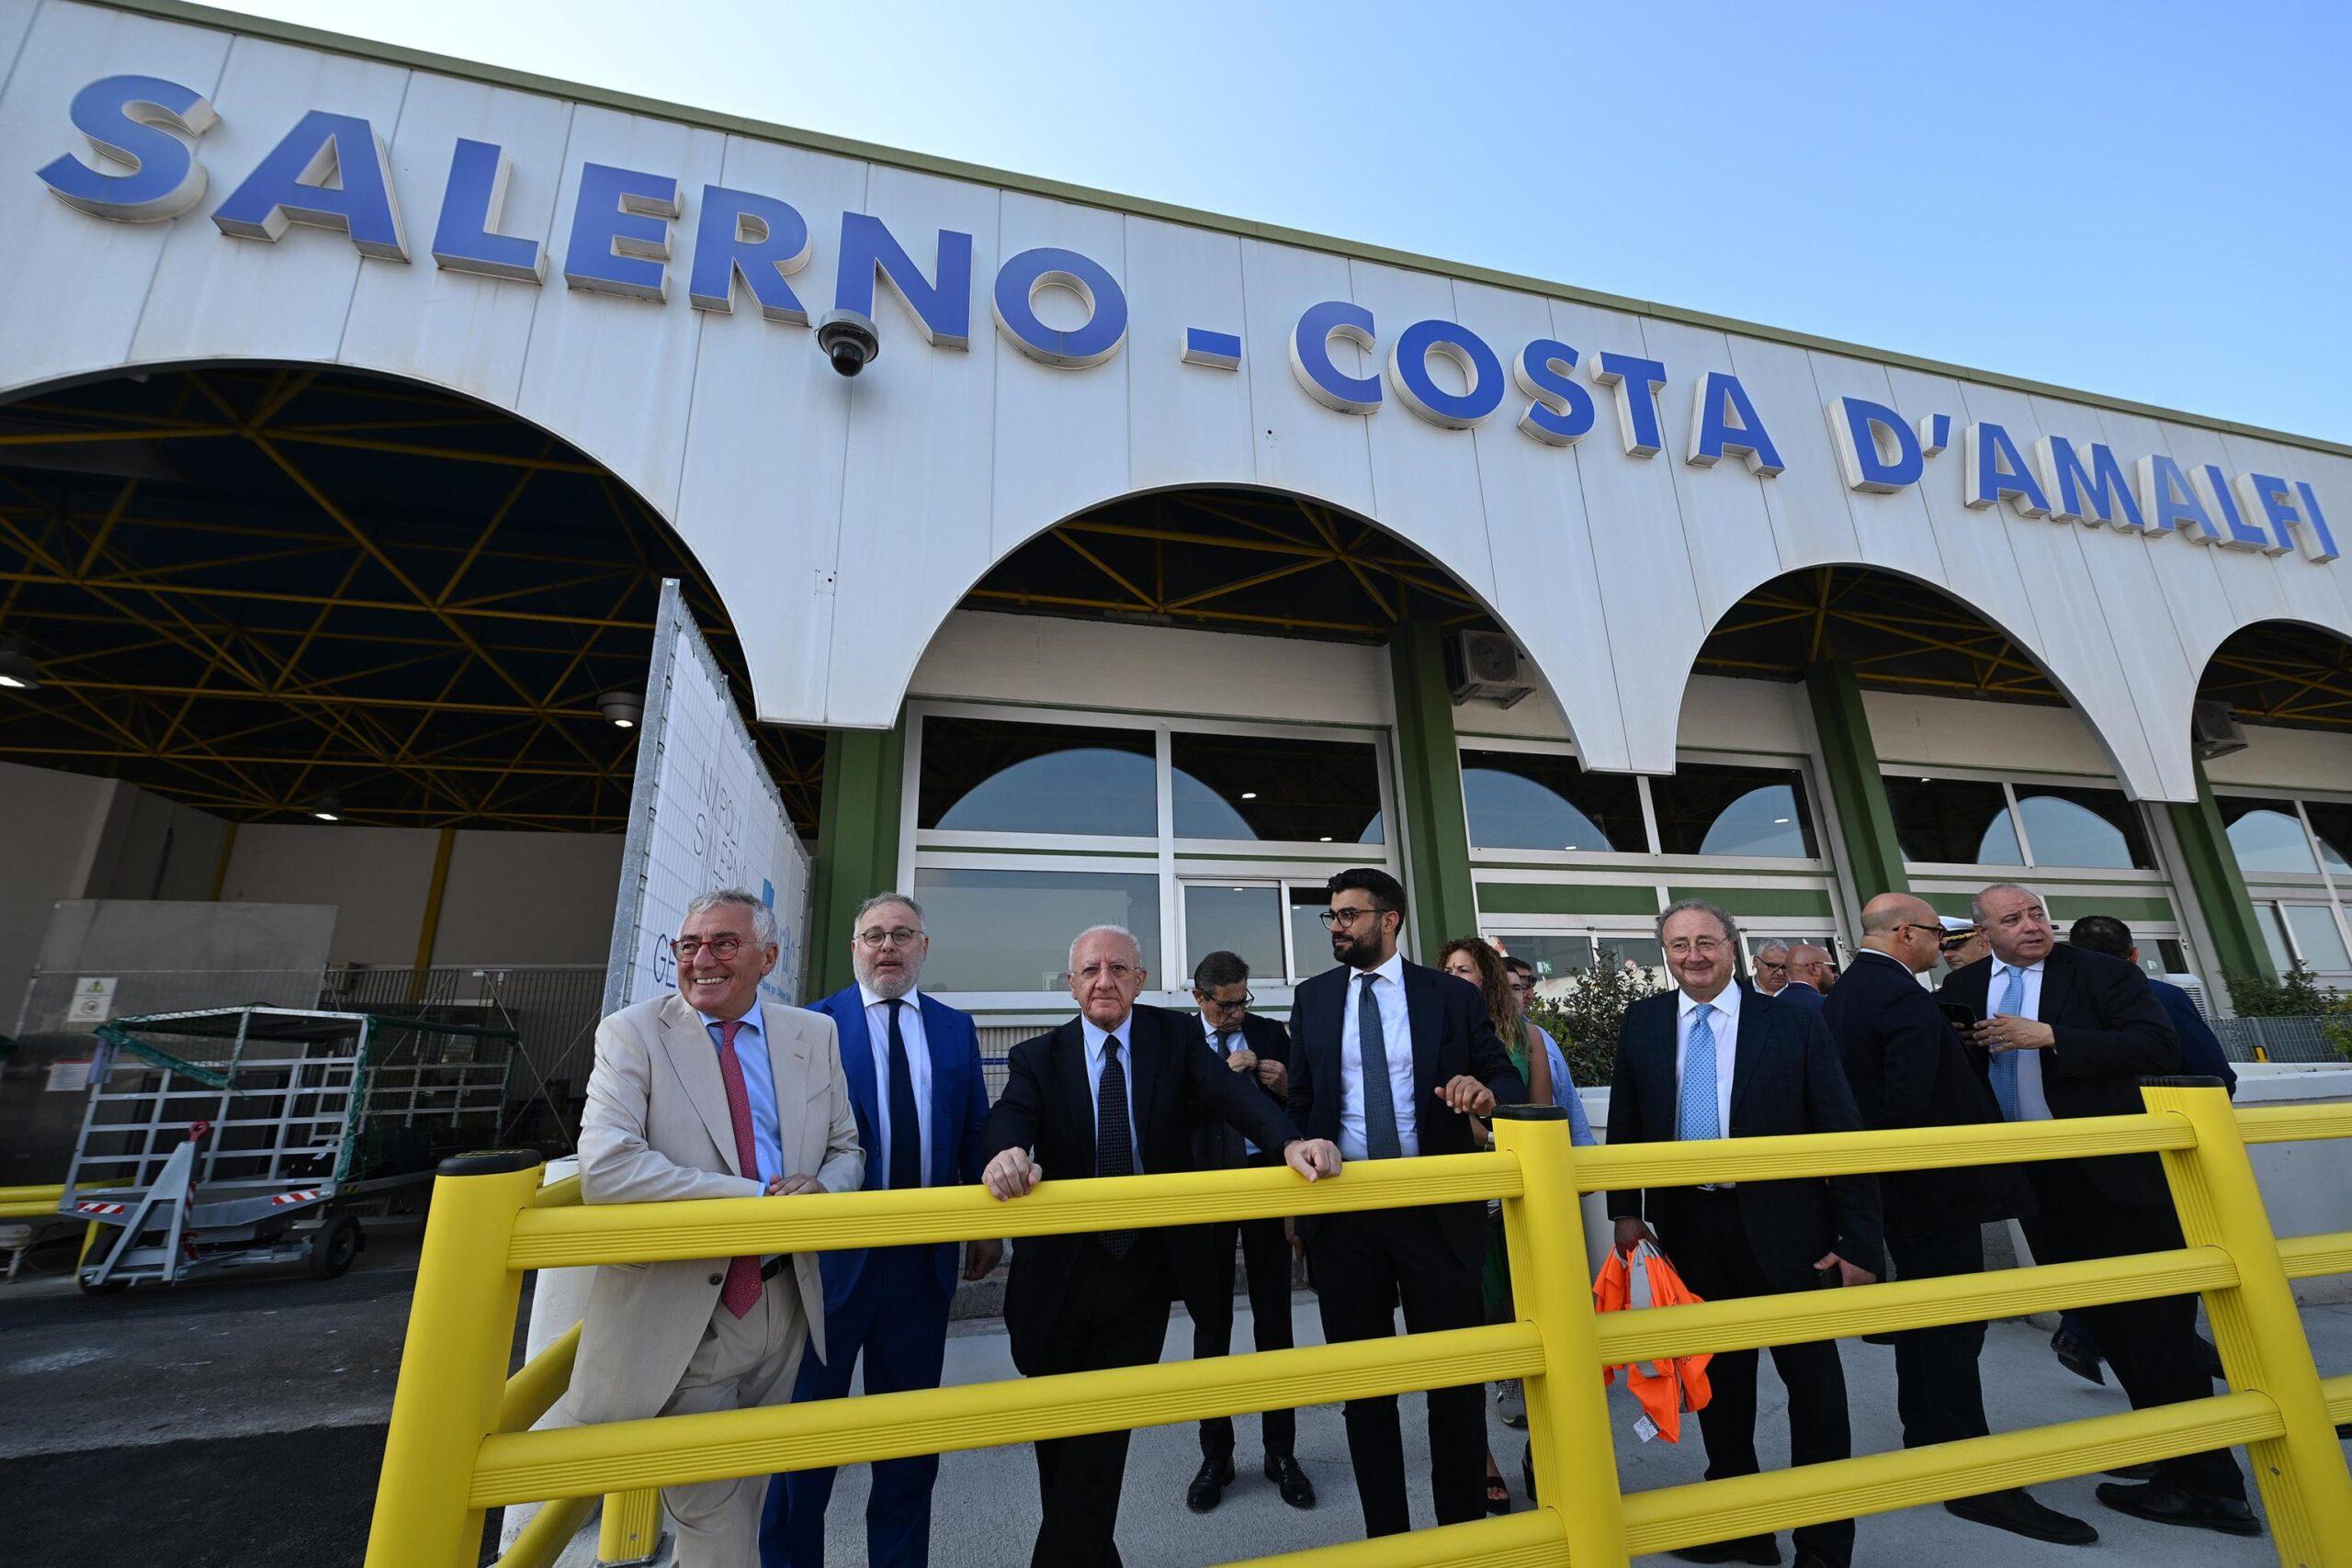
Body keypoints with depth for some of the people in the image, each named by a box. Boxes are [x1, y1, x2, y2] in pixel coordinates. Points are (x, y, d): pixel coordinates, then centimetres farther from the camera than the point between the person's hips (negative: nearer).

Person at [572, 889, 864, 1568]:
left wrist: (821, 1186, -17)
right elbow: (605, 1171, -23)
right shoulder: (631, 1034, -11)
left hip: (785, 1301, 4)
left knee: (746, 1492, 24)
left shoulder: (815, 1035, 0)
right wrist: (760, 1196, -26)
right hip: (681, 1313, -4)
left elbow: (846, 1150, 7)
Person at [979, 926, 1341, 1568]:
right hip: (1059, 1273, 2)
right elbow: (1011, 1113, -20)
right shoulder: (1038, 1057, -2)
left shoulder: (1176, 1036, -2)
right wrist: (1008, 1152, -44)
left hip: (1142, 1272, -1)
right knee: (1057, 1442, 19)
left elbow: (1228, 1089, -17)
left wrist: (1290, 1140, -36)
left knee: (1101, 1443, 5)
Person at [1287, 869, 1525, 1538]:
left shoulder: (1453, 996, -2)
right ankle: (1386, 1530, 33)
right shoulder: (1312, 998, 4)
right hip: (1342, 1209, 2)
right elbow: (1300, 1099, 7)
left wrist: (1487, 1093, -25)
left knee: (1455, 1373, 11)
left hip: (1437, 1209, -1)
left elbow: (1510, 1082, -1)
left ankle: (1462, 1526, 33)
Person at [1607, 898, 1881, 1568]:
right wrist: (1626, 1211, 0)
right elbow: (1626, 1124, 6)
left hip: (1783, 1227, -2)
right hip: (1688, 1228, 3)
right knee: (1716, 1379, 16)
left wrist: (1858, 1241, -9)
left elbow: (1842, 1134, -6)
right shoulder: (1641, 1023, 1)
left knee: (1814, 1381, 9)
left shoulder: (1795, 1022, -6)